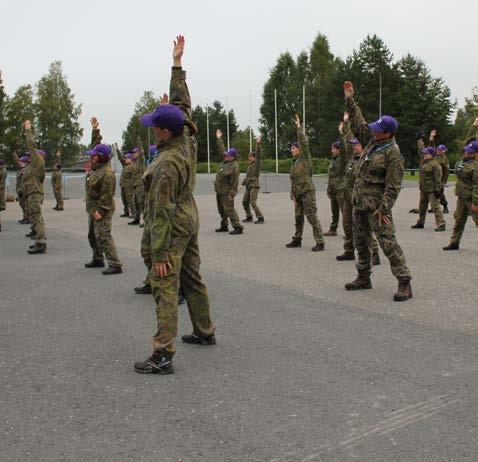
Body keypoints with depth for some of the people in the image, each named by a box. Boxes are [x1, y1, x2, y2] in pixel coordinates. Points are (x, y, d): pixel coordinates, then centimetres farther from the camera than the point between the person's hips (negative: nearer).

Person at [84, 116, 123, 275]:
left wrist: (100, 211, -26)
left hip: (102, 210, -11)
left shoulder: (107, 174, -22)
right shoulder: (97, 166, 7)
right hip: (93, 209, 11)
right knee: (92, 236, 20)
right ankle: (98, 259, 34)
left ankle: (115, 265, -19)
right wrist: (95, 130, 15)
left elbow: (106, 196, -25)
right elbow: (95, 145, 19)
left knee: (103, 236, -17)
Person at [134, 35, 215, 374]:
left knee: (165, 288, -10)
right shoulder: (188, 140, -1)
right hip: (190, 219, 9)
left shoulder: (167, 164, -23)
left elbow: (162, 210, -24)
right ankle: (205, 332, 34)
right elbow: (182, 102, 12)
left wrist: (160, 253, -21)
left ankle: (163, 355, -11)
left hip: (173, 228, -9)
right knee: (192, 279, 20)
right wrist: (177, 63, 15)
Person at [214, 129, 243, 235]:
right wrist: (219, 139, 21)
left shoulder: (234, 167, -19)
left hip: (226, 192, -10)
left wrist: (231, 194, -23)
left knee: (229, 209, -13)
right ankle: (224, 226, 30)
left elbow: (234, 182, -21)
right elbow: (221, 150, 21)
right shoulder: (226, 161, 6)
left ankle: (238, 227, -13)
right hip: (219, 190, 10)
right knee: (221, 210, 17)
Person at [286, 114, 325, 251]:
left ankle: (320, 242, -11)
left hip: (307, 191, -9)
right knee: (298, 217, 15)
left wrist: (298, 127, -14)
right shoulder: (295, 162, 18)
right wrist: (292, 193, 18)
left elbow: (304, 142, -17)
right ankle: (297, 240, 26)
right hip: (298, 193, 9)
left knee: (312, 217, -11)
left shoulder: (305, 158, -4)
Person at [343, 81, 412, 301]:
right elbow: (358, 123, 18)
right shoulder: (372, 141, 7)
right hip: (359, 201, 9)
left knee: (388, 242, -11)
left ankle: (404, 284, -9)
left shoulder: (393, 153, -16)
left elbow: (393, 186, -19)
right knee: (361, 241, 16)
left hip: (376, 204, -9)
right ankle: (364, 278, 30)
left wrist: (383, 209, -22)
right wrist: (350, 99, 15)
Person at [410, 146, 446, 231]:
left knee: (435, 207, -11)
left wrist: (437, 190, -19)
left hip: (432, 190, -9)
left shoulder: (435, 164, -15)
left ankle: (441, 224, -8)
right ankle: (420, 223, 31)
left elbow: (438, 178, -17)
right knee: (422, 207, 18)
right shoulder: (423, 163, 10)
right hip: (423, 190, 9)